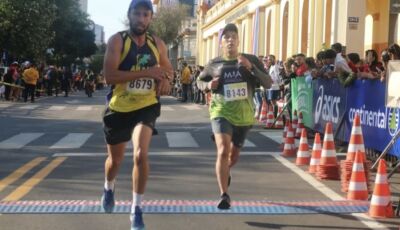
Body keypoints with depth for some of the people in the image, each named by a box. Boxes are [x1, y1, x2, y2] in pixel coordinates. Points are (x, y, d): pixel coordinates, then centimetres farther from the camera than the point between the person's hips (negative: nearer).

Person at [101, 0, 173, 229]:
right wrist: (146, 72, -28)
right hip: (119, 108, -1)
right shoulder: (117, 40, -11)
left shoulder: (158, 44, 1)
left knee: (141, 155, -20)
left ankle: (137, 210, -4)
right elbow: (109, 76, -22)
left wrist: (166, 80, -8)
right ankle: (109, 188, 52)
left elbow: (168, 69, 17)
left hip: (146, 106, 1)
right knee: (115, 159, 17)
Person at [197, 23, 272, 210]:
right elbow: (200, 80, 16)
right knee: (223, 151, -23)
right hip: (221, 113, -2)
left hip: (244, 115, 2)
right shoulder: (214, 64, -1)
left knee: (234, 155, 18)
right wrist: (208, 85, -7)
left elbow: (268, 84, -9)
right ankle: (224, 195, -17)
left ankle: (226, 171, 54)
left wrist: (251, 67, -23)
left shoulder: (251, 60, -2)